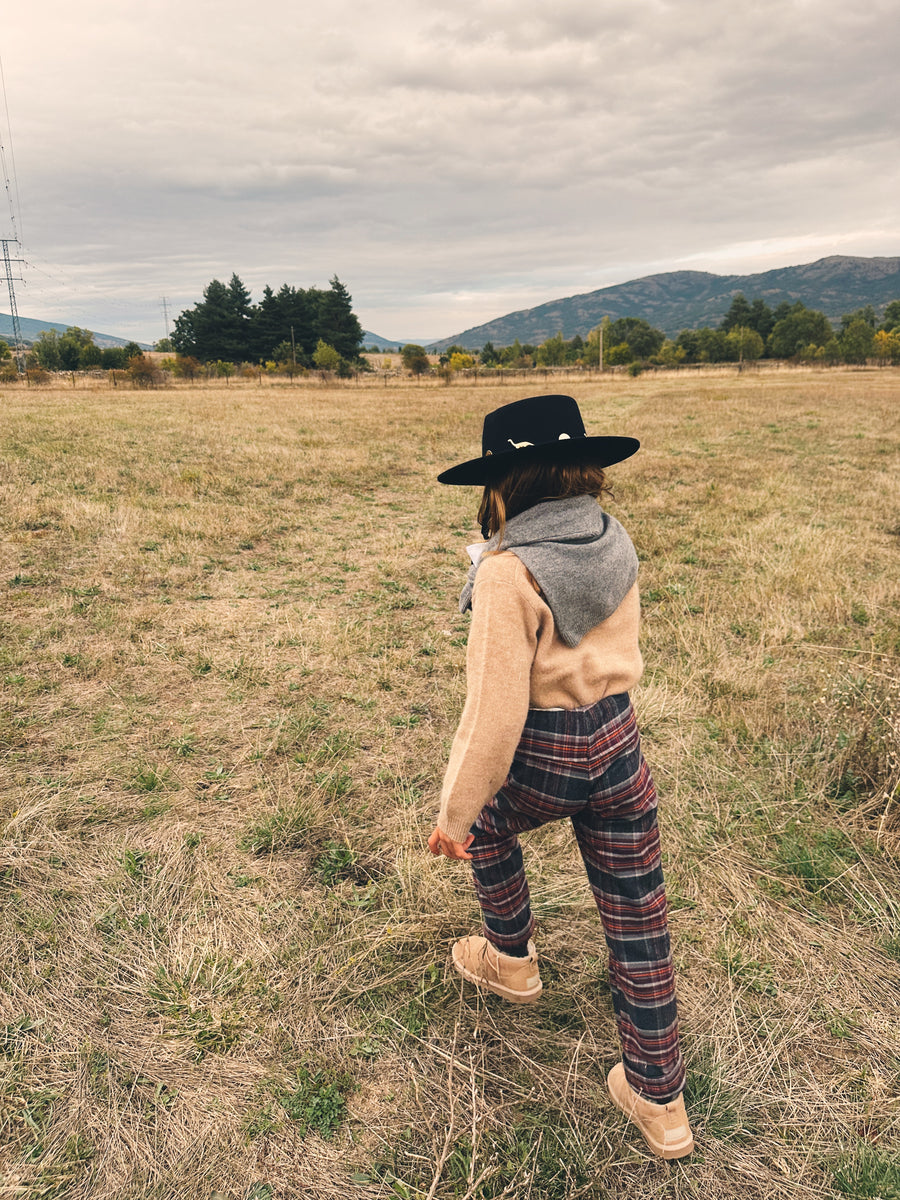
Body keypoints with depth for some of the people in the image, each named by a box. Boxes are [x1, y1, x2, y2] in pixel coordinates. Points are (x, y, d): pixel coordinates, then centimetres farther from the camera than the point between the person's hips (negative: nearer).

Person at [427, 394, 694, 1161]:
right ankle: (660, 1103, 30)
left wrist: (455, 811, -12)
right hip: (621, 744, 6)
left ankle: (512, 961, 48)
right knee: (639, 927, 15)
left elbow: (496, 709, -21)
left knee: (488, 823, 30)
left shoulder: (510, 571, -22)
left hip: (547, 758, -5)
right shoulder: (617, 543, -2)